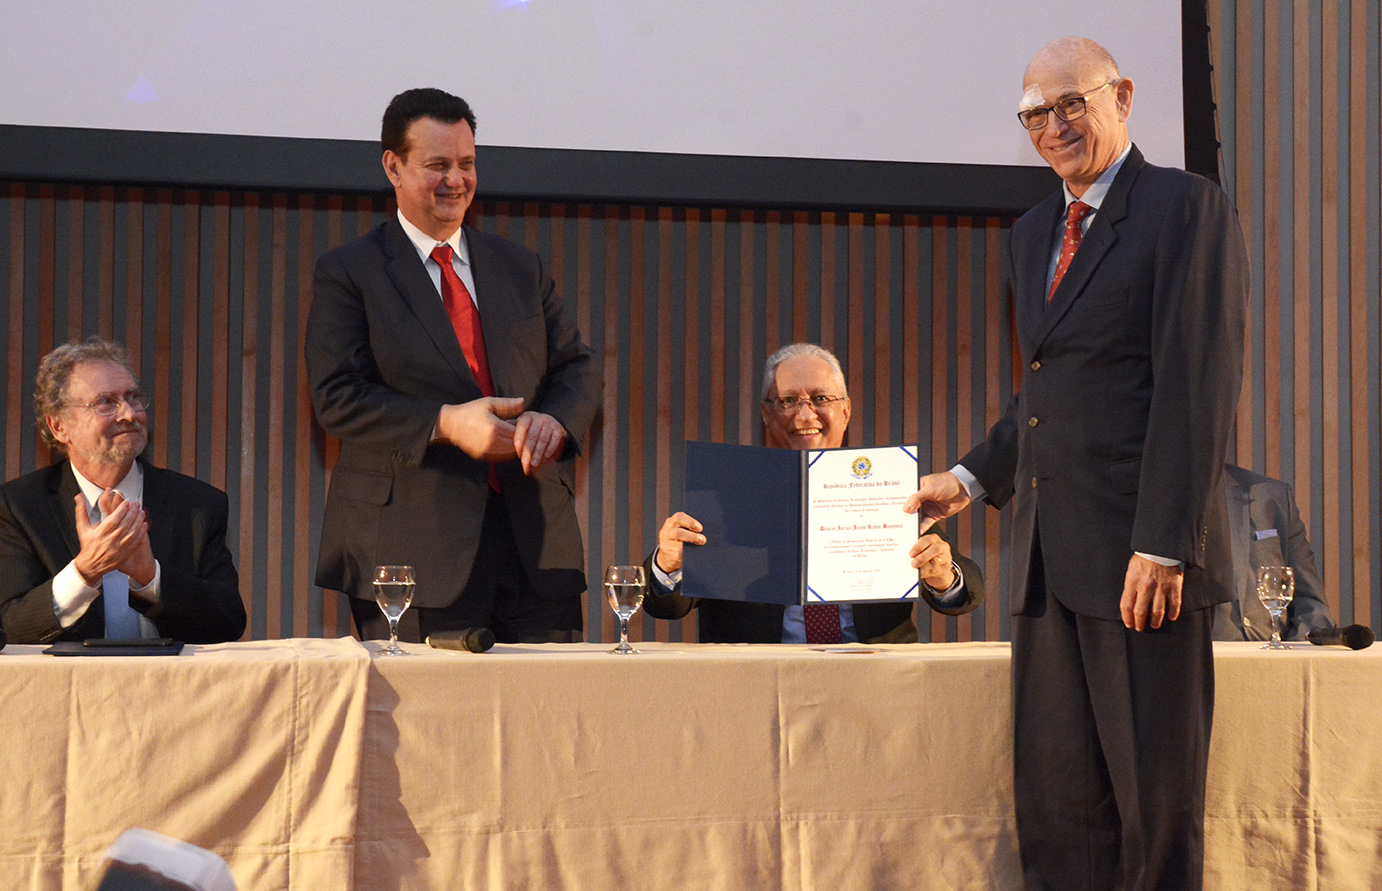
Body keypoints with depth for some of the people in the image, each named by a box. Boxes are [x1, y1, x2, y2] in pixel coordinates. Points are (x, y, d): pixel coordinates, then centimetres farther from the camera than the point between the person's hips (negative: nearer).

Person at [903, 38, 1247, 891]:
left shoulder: (1189, 208, -5)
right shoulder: (1034, 234, 19)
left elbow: (1199, 386, -13)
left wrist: (1164, 542, -19)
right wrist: (971, 478, 17)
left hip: (1142, 560, -7)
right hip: (1051, 561, 7)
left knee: (1155, 795, -1)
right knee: (1056, 797, 7)